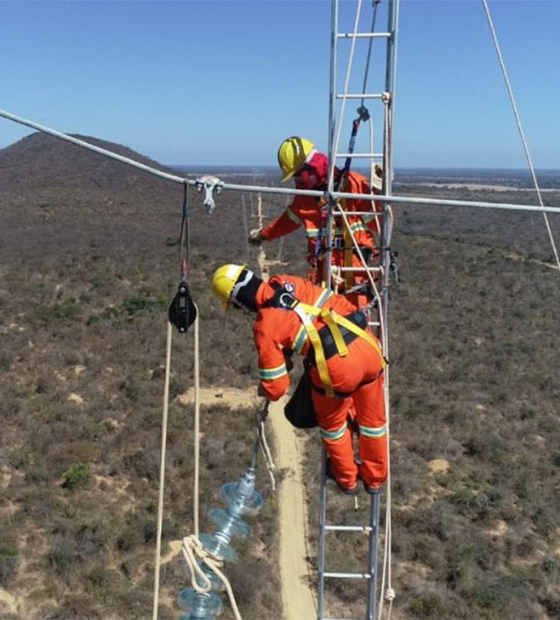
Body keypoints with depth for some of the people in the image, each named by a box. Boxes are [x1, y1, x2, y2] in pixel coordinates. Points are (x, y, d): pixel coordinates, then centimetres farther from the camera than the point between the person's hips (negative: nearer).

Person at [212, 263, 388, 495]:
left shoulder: (264, 327, -5)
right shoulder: (290, 282, 8)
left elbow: (276, 388, -1)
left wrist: (264, 390, 23)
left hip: (337, 366, -5)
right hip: (366, 343, 5)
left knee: (332, 423, 27)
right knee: (373, 417, 26)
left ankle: (346, 478, 49)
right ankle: (375, 477, 48)